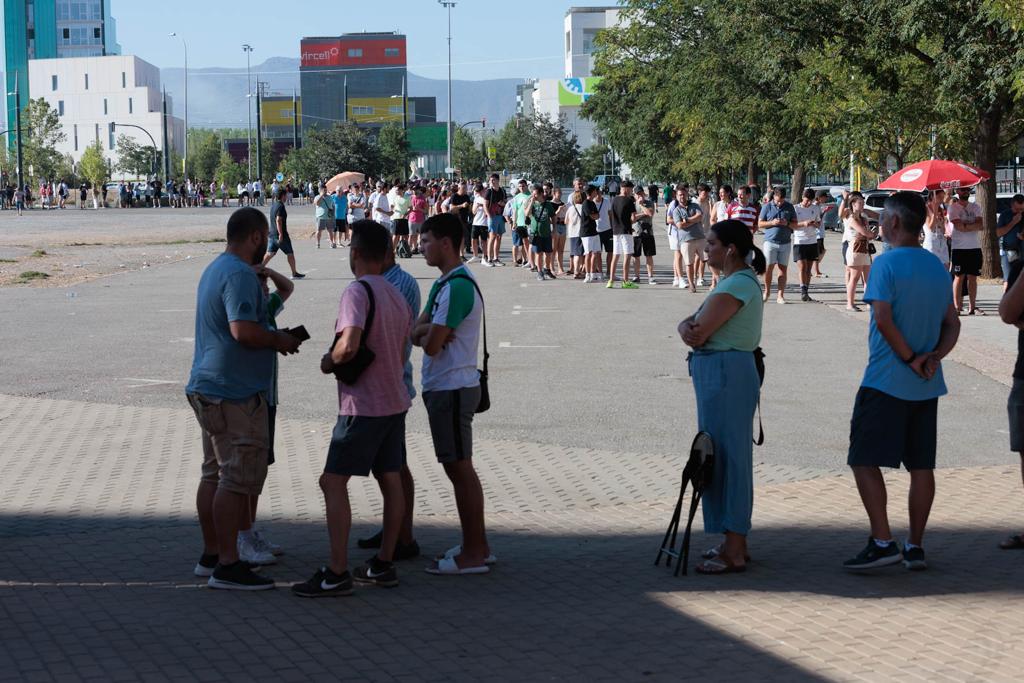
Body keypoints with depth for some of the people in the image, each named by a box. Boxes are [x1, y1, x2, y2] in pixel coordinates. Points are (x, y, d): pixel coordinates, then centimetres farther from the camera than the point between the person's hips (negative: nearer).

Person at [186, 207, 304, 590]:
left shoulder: (216, 269, 17)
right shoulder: (240, 275, -17)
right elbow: (243, 331, -27)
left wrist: (272, 338, 19)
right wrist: (280, 340, -10)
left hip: (207, 387, 11)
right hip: (235, 393, -11)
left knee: (214, 474, 16)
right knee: (237, 478, -7)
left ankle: (210, 555, 24)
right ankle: (227, 566, -5)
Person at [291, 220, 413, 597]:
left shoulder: (358, 291, -16)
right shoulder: (397, 296, 12)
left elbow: (349, 346, -28)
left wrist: (328, 360, -8)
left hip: (363, 406, -9)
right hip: (394, 401, 9)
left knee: (333, 482, -5)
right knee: (390, 481, 13)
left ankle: (336, 573, -6)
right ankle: (384, 565, 21)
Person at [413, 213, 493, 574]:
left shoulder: (457, 287, -19)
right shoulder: (443, 284, 14)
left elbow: (432, 345, -21)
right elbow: (415, 331, 11)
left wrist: (425, 334, 1)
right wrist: (428, 331, -11)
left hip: (452, 389, -10)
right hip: (446, 386, 10)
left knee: (459, 467, -4)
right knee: (459, 468, 14)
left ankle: (472, 555, 2)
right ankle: (477, 546, 23)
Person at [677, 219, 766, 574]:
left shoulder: (737, 285, -16)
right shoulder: (735, 281, 17)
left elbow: (699, 334, -21)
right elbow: (692, 327, 13)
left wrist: (693, 329, 1)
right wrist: (688, 327, -9)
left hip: (725, 373, -10)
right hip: (718, 373, 10)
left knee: (727, 458, -5)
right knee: (727, 458, 15)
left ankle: (734, 552, 1)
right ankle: (735, 543, 24)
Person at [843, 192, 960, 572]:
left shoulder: (887, 263, -11)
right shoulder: (937, 267, 11)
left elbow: (883, 319, -19)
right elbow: (952, 324, 10)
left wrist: (909, 358, -11)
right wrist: (935, 356, -4)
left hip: (886, 380, -7)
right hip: (926, 385, 7)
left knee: (865, 460, -2)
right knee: (921, 465, 9)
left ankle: (882, 542, -8)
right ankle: (916, 546, 14)